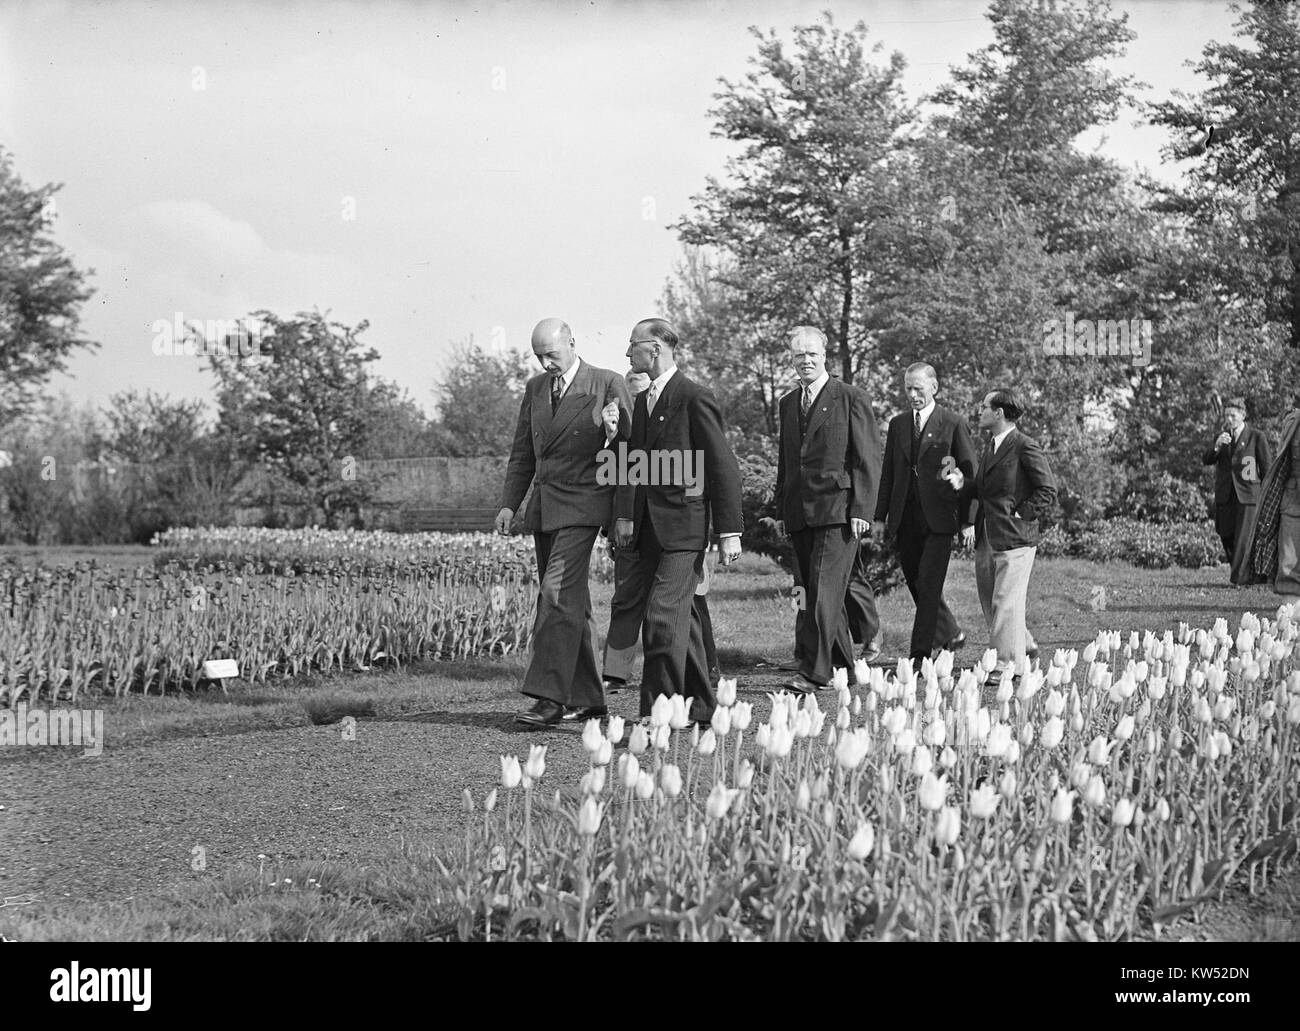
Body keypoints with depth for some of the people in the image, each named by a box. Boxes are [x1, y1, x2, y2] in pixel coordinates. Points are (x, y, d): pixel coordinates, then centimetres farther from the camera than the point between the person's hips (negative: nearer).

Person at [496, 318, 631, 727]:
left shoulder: (607, 384, -3)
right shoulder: (535, 389, 14)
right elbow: (522, 452, 19)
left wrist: (614, 423, -28)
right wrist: (509, 503, 11)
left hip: (582, 505, -7)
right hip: (543, 506, 7)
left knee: (557, 594, -17)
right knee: (569, 602, 10)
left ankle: (549, 699, -20)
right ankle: (586, 697, 17)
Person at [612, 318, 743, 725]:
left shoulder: (696, 398, -10)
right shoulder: (642, 400, 16)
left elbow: (723, 467, -11)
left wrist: (729, 531, -12)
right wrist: (624, 515, 4)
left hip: (684, 527, -8)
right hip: (650, 530, 8)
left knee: (663, 616, -13)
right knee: (679, 617, 13)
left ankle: (658, 714, -10)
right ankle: (699, 706, 22)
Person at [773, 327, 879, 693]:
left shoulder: (851, 399, -1)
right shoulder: (788, 403, 17)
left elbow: (868, 460, -4)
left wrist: (861, 509, -12)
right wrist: (781, 511, 15)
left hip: (838, 510, -6)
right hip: (800, 513, 7)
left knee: (824, 593, -13)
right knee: (808, 593, 8)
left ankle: (813, 671, -15)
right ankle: (843, 666, 19)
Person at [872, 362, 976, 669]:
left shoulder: (953, 424, 0)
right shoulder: (897, 424, 13)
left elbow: (971, 471, 0)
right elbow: (888, 473, 15)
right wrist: (879, 517, 10)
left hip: (938, 517, -5)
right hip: (904, 518, 5)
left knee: (929, 585, -10)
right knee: (915, 584, 10)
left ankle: (919, 656, -10)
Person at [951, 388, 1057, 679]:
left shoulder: (1026, 448, -10)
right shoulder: (991, 446, 17)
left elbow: (1048, 491, -10)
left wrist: (1020, 514, -13)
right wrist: (963, 484, 4)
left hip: (1014, 537, -9)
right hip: (986, 536, 9)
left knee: (1006, 601, -8)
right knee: (989, 601, 14)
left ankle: (1008, 664, -3)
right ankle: (1024, 645, 31)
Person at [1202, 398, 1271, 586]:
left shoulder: (1256, 437, -1)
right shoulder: (1221, 438, 14)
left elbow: (1266, 469, 1)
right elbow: (1206, 460, 4)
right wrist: (1217, 446, -15)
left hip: (1248, 494, -5)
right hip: (1225, 496, 5)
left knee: (1243, 538, -9)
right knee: (1227, 537, 6)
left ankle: (1241, 578, -5)